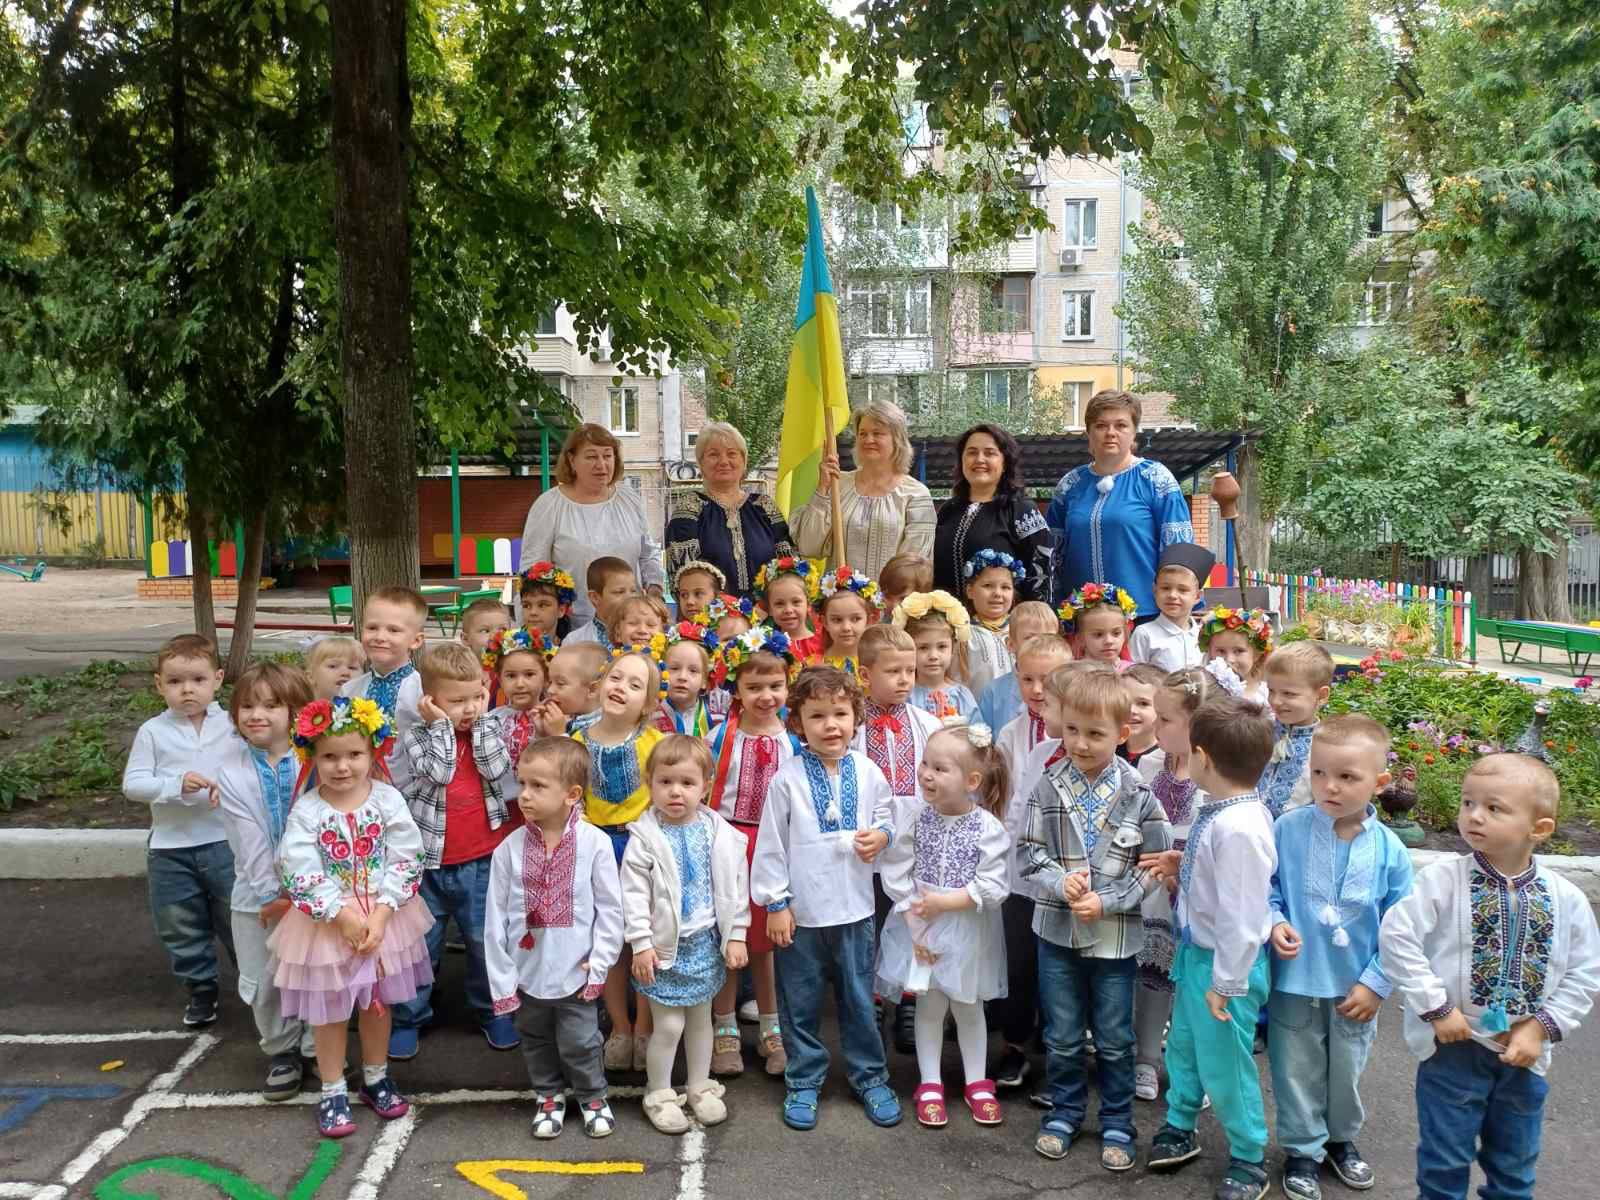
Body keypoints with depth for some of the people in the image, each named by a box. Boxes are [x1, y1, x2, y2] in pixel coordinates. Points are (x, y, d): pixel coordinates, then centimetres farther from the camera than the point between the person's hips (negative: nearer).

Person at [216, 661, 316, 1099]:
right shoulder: (232, 776, -4)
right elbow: (251, 843, -10)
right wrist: (269, 895, -14)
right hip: (257, 897, 1)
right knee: (265, 981, 10)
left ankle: (317, 1047, 27)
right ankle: (282, 1051, 30)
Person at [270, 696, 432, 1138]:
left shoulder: (388, 800, -11)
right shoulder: (306, 812, -14)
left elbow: (406, 862, -12)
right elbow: (302, 876, -18)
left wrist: (380, 915, -19)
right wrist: (344, 915, -21)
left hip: (384, 916, 2)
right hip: (327, 922, -1)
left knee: (378, 1002, 17)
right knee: (329, 1009, 10)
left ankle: (375, 1078, 37)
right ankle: (333, 1092, 27)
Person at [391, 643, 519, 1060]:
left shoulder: (494, 729, -1)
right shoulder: (416, 737, -7)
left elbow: (499, 770, -16)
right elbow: (439, 771, -22)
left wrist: (481, 724, -14)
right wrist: (441, 726, -17)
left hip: (482, 861, 1)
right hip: (429, 860, -1)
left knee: (486, 941, 12)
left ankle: (491, 1010, 30)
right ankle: (408, 1017, 28)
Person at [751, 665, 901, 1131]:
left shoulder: (867, 773, -3)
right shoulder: (788, 778, -11)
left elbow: (888, 816, 12)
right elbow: (771, 843, -6)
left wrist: (881, 836, -11)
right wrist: (775, 904, -6)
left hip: (854, 909, 2)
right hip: (801, 912, -2)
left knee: (859, 1000, 15)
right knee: (800, 1004, 11)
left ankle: (869, 1077, 32)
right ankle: (803, 1082, 28)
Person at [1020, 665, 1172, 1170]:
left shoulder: (1137, 794, -11)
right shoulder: (1049, 786, -7)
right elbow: (1028, 852, -3)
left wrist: (1105, 902, -17)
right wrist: (1060, 884, -19)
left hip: (1115, 934, -1)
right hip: (1057, 930, 2)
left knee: (1114, 1039, 13)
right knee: (1063, 1036, 16)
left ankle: (1117, 1124, 30)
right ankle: (1065, 1113, 34)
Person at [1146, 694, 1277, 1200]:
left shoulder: (1238, 827, -32)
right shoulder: (1220, 810, -4)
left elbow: (1241, 915, -28)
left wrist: (1226, 981, -21)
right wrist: (1179, 867, 8)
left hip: (1225, 962, -9)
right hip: (1196, 951, 9)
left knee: (1223, 1063, 10)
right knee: (1184, 1045, 26)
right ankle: (1179, 1128, 48)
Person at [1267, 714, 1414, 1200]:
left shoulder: (1389, 849, -12)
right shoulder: (1288, 830, -16)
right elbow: (1265, 888, -2)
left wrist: (1376, 983, -6)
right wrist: (1273, 922, -20)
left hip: (1356, 988, 1)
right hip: (1295, 983, -1)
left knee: (1347, 1070, 22)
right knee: (1298, 1072, 13)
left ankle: (1342, 1138, 47)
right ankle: (1303, 1149, 34)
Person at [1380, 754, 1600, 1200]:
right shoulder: (1442, 880, -15)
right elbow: (1396, 937, -17)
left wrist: (1541, 1028, -9)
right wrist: (1436, 1009, -17)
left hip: (1525, 1053, 3)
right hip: (1454, 1046, -3)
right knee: (1445, 1162, 9)